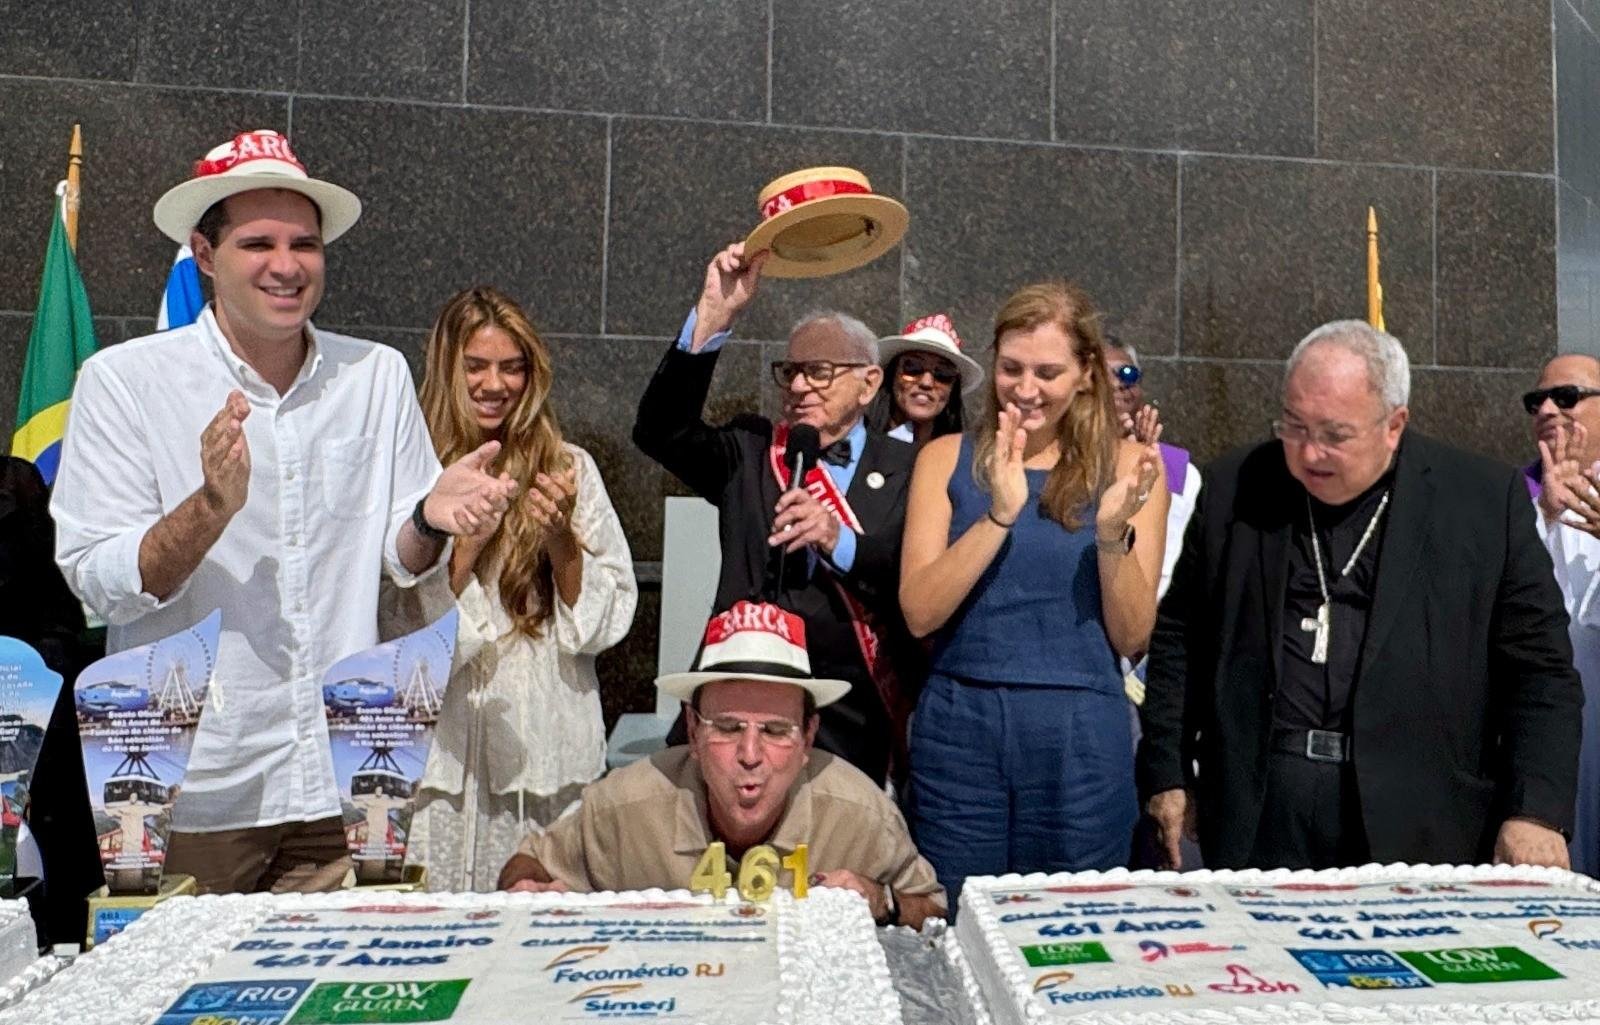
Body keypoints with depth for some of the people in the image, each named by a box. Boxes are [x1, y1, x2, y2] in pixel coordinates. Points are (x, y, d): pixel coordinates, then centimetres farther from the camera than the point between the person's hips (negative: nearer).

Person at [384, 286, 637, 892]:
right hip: (446, 751, 0)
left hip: (549, 754, 1)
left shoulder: (568, 468, 4)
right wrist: (465, 545, -13)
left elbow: (609, 620, 3)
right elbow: (400, 629, -2)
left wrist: (560, 538, -12)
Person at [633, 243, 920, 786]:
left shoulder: (908, 472, 3)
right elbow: (660, 429, -7)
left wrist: (841, 542, -19)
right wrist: (712, 317, -15)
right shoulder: (749, 453, 10)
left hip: (849, 725, -1)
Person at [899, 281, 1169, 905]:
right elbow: (919, 613, -8)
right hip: (959, 723, 1)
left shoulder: (1126, 466, 1)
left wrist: (1114, 532, -17)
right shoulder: (948, 459, 2)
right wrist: (999, 513, -17)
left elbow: (1132, 637, -1)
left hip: (1082, 734, 0)